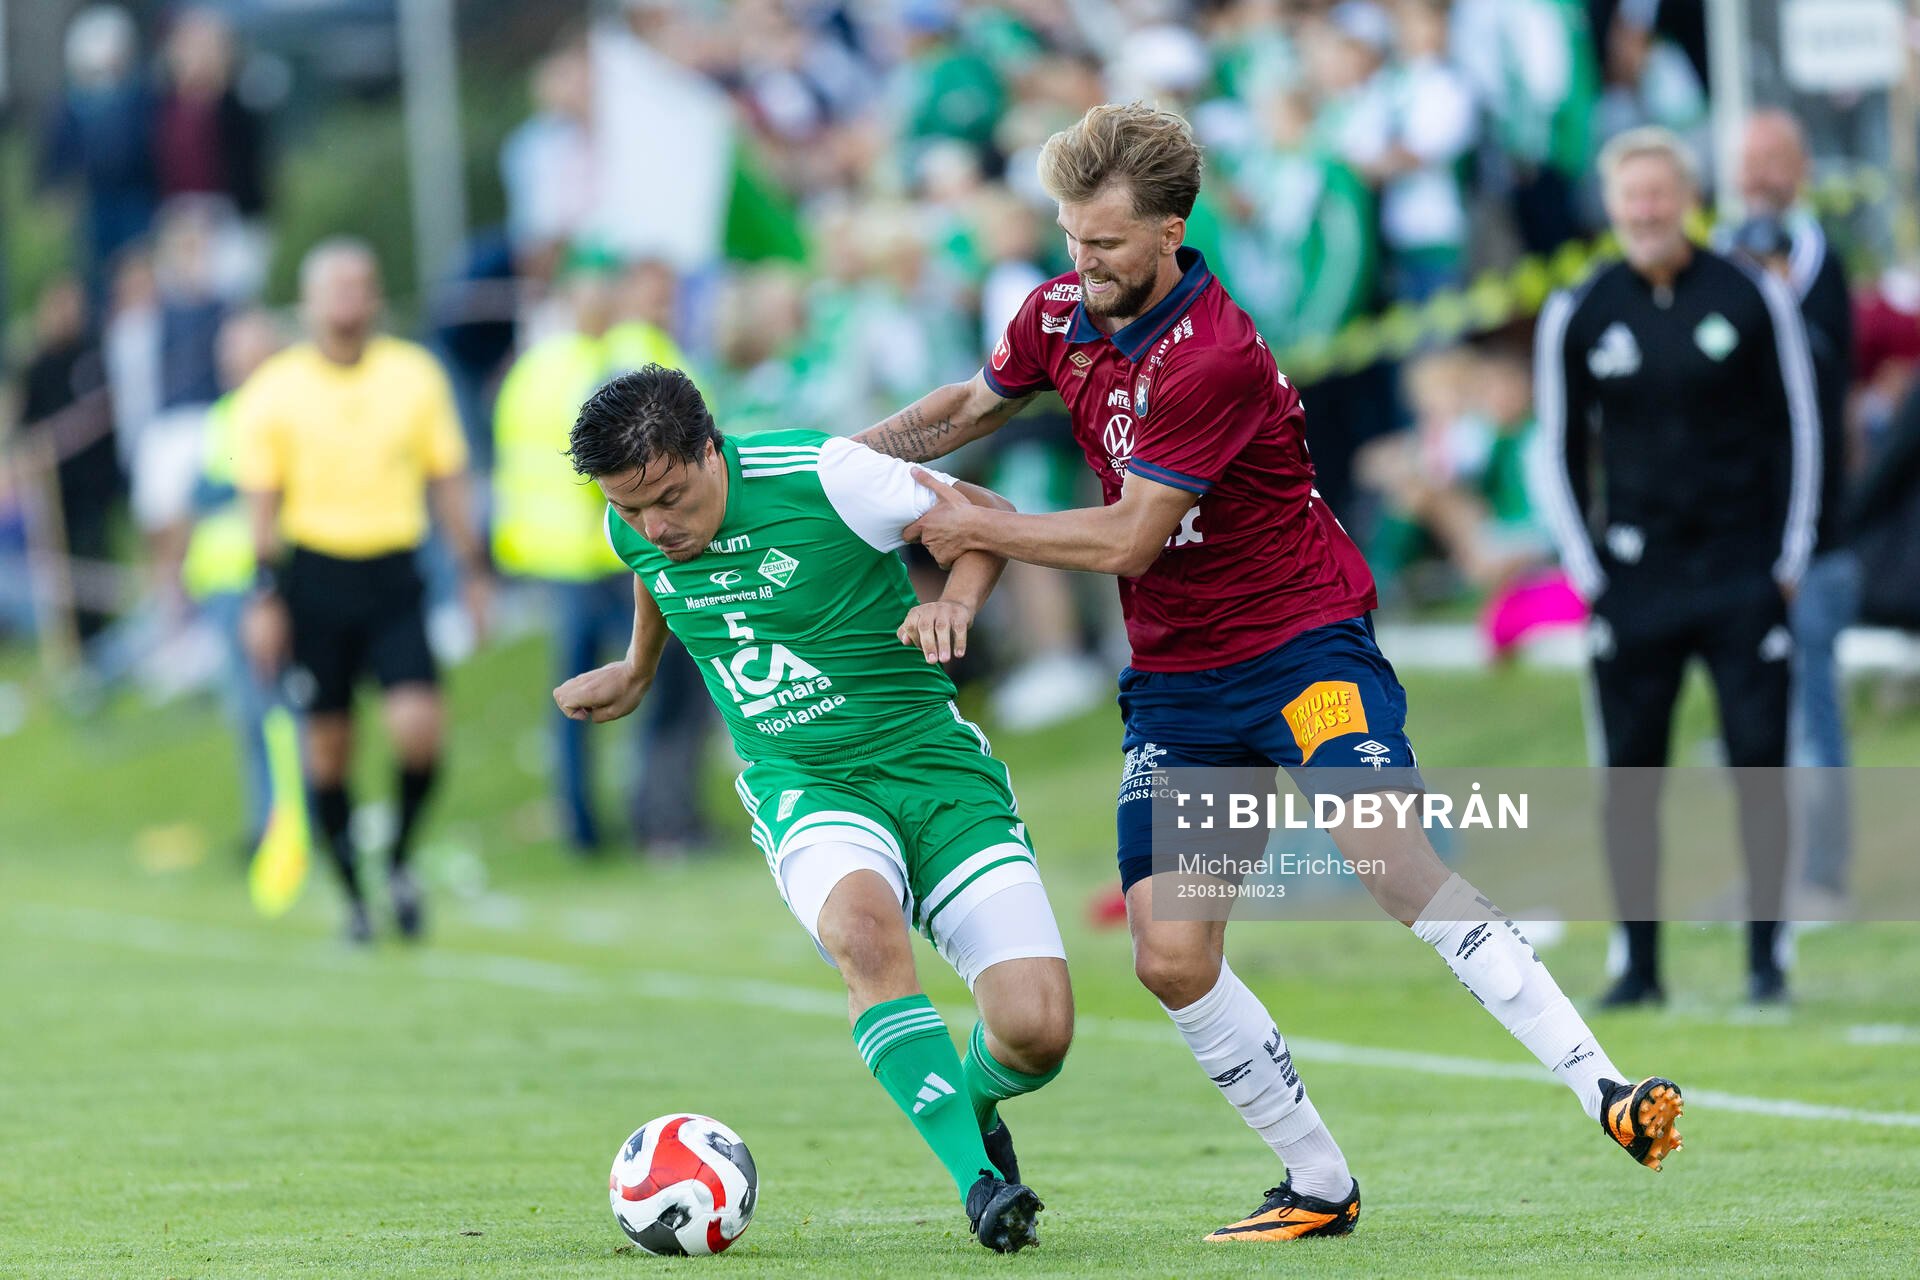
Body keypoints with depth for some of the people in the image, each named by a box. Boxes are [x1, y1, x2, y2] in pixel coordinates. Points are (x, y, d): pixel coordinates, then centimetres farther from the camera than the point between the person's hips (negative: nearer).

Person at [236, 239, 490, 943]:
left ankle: (400, 858, 9)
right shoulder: (274, 390, 0)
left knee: (419, 727, -15)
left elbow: (447, 480, 10)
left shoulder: (415, 374, 5)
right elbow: (261, 499, 2)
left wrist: (474, 569, 7)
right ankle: (352, 893, 16)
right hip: (314, 575, -1)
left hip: (393, 578, 1)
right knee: (328, 746, 1)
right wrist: (263, 596, -4)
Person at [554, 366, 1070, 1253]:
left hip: (932, 766, -2)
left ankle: (973, 1102, 23)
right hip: (804, 788, 2)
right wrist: (638, 672, 39)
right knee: (862, 926, -36)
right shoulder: (634, 531, -3)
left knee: (1037, 1031, -15)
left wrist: (955, 604, -22)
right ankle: (979, 1179, -32)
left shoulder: (820, 475, -17)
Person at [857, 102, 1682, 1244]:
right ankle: (1320, 1185, 8)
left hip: (1303, 644, -7)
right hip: (1175, 683, 7)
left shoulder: (1212, 358, -21)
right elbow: (973, 406, 25)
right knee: (1171, 957, -6)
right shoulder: (1061, 315, 3)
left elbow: (1128, 540, -19)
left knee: (1393, 860, -28)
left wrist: (977, 528, -10)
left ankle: (1606, 1091, -27)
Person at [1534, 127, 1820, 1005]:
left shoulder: (1751, 298, 0)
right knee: (1630, 773, 1)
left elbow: (1795, 428, 5)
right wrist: (1585, 569, 3)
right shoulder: (1578, 315, 3)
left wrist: (1788, 560, 1)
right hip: (1632, 578, 1)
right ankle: (1638, 963, 8)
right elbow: (1558, 449, 9)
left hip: (1741, 570, -1)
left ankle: (1766, 956, 1)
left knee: (1758, 760, -5)